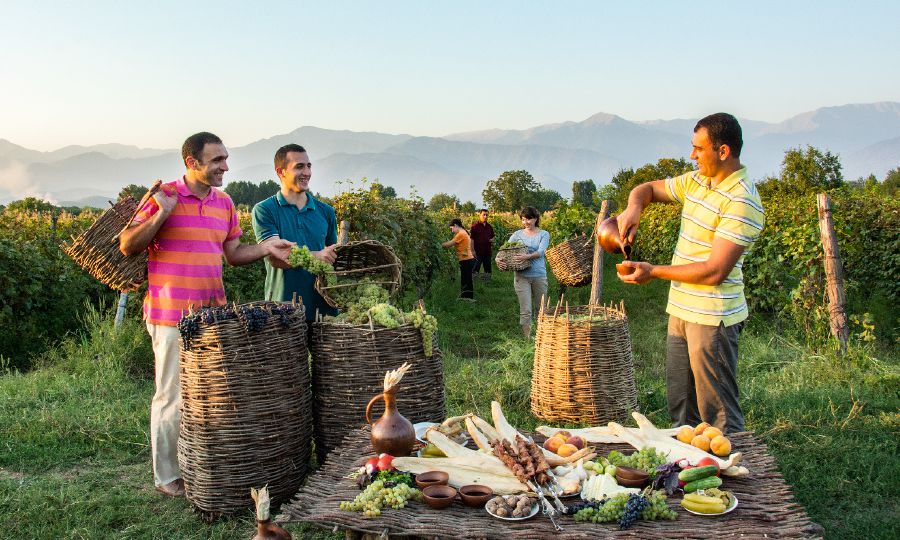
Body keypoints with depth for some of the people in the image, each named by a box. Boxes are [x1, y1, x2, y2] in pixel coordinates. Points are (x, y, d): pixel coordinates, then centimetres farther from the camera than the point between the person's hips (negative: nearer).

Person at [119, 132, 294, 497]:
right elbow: (127, 247, -7)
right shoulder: (163, 197, -6)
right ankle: (167, 477, 16)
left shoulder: (224, 203, 12)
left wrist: (265, 248, 0)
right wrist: (163, 213, -17)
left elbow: (234, 254, 17)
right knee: (173, 397, 2)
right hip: (172, 316, -6)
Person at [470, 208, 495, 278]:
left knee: (488, 269, 12)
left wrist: (491, 240, 1)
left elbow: (492, 237, 26)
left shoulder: (489, 226, 12)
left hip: (487, 251, 6)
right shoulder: (475, 226, -5)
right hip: (478, 252, -6)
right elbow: (472, 239, -8)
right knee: (475, 269, -5)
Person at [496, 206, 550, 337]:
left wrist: (527, 256, -33)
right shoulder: (518, 234, 7)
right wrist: (499, 260, -21)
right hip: (522, 276, 0)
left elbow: (540, 251, -14)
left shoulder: (543, 234, 4)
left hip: (539, 275, 0)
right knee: (525, 310, -5)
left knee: (541, 308, 11)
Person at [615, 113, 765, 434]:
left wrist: (654, 272, -16)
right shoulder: (696, 181, 8)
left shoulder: (742, 202, -20)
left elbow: (714, 272, -23)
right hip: (681, 311, 9)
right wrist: (634, 208, -3)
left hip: (712, 318, -9)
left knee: (718, 414, -1)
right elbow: (648, 189, 21)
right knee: (681, 407, 19)